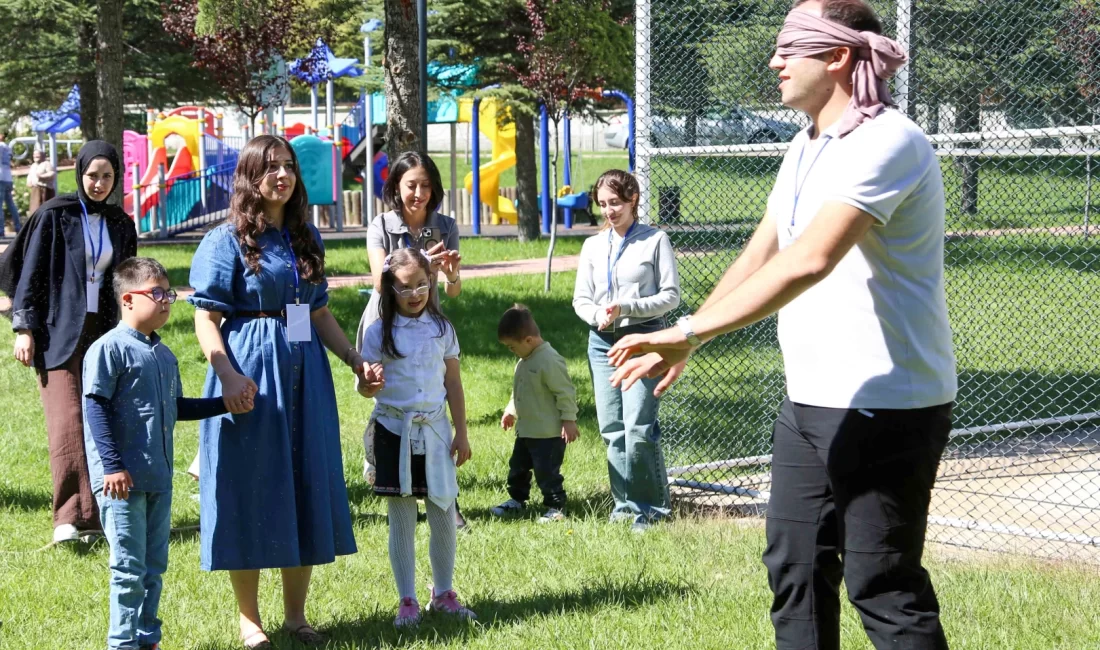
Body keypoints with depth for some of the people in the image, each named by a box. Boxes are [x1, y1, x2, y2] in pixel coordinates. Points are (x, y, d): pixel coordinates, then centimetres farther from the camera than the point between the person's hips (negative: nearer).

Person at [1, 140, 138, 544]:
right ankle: (71, 516, -14)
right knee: (68, 424, -12)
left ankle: (95, 511, 9)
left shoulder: (120, 224, 11)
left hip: (103, 333, 4)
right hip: (60, 333, -4)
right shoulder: (54, 216, -3)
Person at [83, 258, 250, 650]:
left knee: (154, 566, 13)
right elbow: (95, 407, -14)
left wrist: (224, 405, 17)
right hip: (122, 480, -8)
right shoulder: (109, 349, -11)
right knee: (129, 568, -4)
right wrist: (112, 466, -18)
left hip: (158, 478, 8)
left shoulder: (164, 356, 14)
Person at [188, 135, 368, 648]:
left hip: (304, 372, 6)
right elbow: (206, 320, -10)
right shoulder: (227, 241, -6)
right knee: (250, 490, 1)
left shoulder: (305, 238, 12)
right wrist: (227, 375, -23)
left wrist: (356, 360, 10)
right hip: (251, 377, -6)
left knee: (307, 488, 7)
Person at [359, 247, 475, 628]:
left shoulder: (441, 328, 3)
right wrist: (371, 385, -27)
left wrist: (462, 433, 6)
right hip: (394, 430, -2)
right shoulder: (379, 332, -3)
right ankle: (407, 601, 11)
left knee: (444, 515, 3)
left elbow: (453, 383, 7)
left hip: (435, 430, 2)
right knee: (402, 520, 3)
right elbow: (365, 386, -3)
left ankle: (443, 593, 19)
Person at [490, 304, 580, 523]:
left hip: (549, 433, -10)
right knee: (518, 466, 19)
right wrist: (511, 411, 23)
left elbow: (565, 393, -22)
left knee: (546, 471, -4)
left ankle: (556, 507, 8)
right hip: (526, 430, 10)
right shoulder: (525, 361, 9)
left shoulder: (549, 361, -23)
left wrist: (569, 420, -21)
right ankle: (516, 500, 34)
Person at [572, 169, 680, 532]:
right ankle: (624, 502, 14)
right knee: (611, 430, 4)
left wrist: (627, 308, -15)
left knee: (638, 428, -12)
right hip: (602, 342, 5)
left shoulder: (655, 241, 0)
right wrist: (597, 314, -9)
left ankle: (650, 506, -1)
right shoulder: (593, 246, 14)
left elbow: (671, 296, -3)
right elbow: (581, 299, 14)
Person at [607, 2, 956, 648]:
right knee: (795, 571, 13)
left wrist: (690, 331, -30)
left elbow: (809, 261, -30)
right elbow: (761, 254, 19)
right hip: (810, 401, 10)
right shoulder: (808, 147, 14)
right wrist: (685, 341, 10)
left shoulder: (888, 142, -19)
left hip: (887, 406, -10)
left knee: (883, 587, -7)